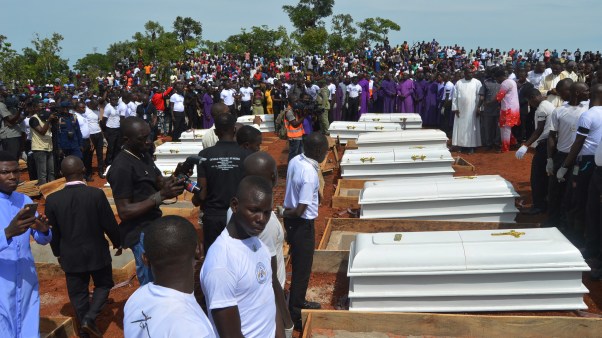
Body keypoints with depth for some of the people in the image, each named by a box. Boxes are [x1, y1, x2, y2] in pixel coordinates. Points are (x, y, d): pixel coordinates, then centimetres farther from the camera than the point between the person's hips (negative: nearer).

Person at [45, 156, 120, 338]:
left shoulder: (52, 199, -10)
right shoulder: (96, 194, -19)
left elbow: (52, 232, 1)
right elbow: (109, 224, -12)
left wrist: (58, 253, 17)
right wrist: (117, 243, 7)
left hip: (70, 256, 3)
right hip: (97, 252, -2)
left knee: (78, 292, 16)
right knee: (103, 284, 18)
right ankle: (89, 318, 2)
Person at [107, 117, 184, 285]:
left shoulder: (144, 155, 6)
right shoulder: (122, 167, -21)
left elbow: (159, 181, 17)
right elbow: (124, 212, -22)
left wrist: (175, 178, -6)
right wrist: (160, 196, -26)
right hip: (141, 233, -8)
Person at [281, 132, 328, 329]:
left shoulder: (295, 161, -2)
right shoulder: (310, 175, -27)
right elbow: (300, 211, -24)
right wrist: (284, 214, -11)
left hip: (291, 221, 9)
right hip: (302, 224, -9)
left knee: (298, 265, 24)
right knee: (302, 269, 6)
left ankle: (298, 302, 43)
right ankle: (294, 316, 19)